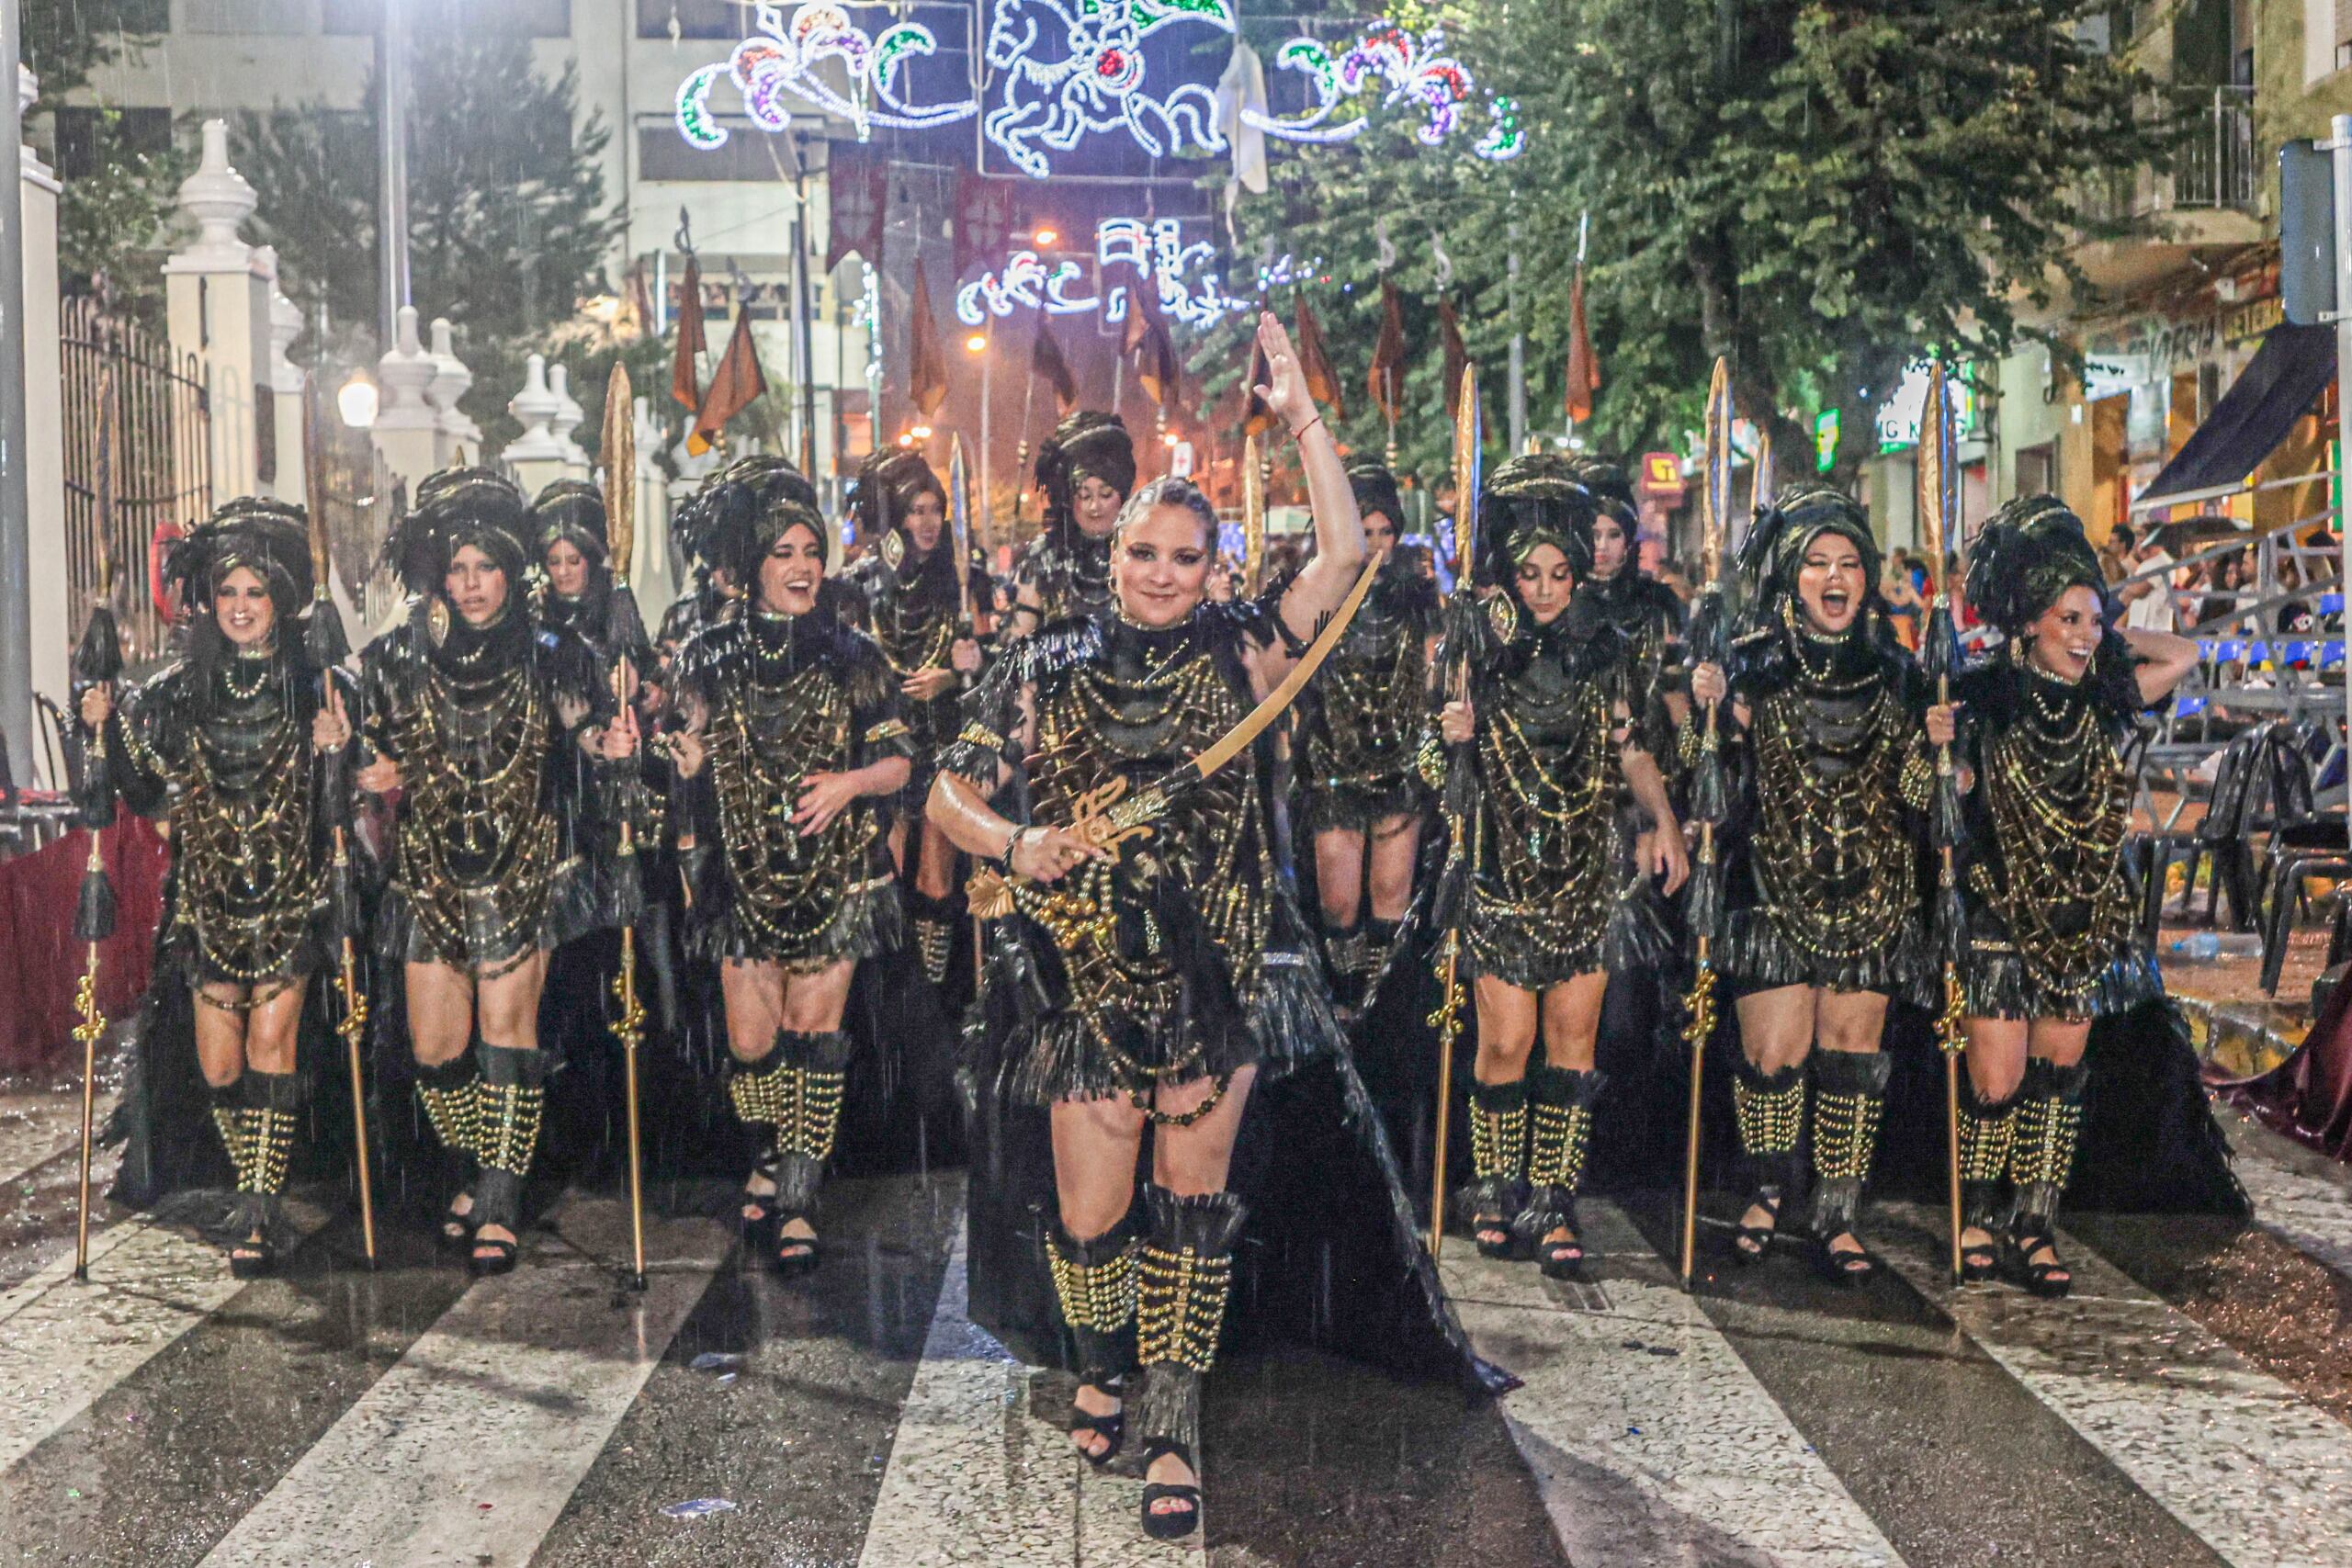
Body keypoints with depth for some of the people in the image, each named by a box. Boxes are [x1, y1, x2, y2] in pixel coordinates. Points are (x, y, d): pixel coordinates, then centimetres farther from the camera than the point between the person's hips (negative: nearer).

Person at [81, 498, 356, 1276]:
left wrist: (334, 753, -22)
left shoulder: (321, 689, -4)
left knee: (269, 1044, -8)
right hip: (210, 897, 3)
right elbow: (148, 798, 5)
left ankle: (257, 1211, -2)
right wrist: (108, 734, -7)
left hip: (290, 896, -3)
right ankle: (259, 1195, 24)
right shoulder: (174, 692, 3)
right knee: (219, 1064, 4)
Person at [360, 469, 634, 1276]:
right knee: (434, 1045, 4)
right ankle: (470, 1180, 27)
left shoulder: (550, 655, -2)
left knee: (507, 1031, -6)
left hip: (524, 870, -2)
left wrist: (608, 745, -21)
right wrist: (371, 774, -14)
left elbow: (581, 735, 1)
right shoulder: (396, 660, 2)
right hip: (430, 872, 2)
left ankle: (498, 1208, 0)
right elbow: (373, 761, 8)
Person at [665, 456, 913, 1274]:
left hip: (835, 876, -1)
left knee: (814, 1036, -1)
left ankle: (796, 1200, 9)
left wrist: (850, 782, -18)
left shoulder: (852, 656, 1)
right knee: (752, 1042, 2)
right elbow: (687, 764, 10)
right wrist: (683, 752, -13)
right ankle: (771, 1160, 29)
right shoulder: (709, 657, 4)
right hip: (743, 876, 1)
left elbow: (899, 760, 1)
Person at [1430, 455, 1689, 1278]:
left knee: (1572, 1038, 4)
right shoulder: (1473, 642, -3)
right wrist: (1452, 737, -23)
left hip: (1586, 871, 3)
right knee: (1507, 1041, -3)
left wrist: (1664, 819, -1)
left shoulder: (1601, 642, 4)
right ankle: (1495, 1191, 17)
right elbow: (1441, 769, 0)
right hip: (1502, 870, -3)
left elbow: (1629, 747, 13)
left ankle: (1550, 1202, 13)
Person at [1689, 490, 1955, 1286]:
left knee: (1852, 1049, 4)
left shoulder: (1894, 673, 8)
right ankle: (1767, 1192, 20)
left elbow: (1912, 795, 9)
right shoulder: (1751, 665, 0)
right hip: (1774, 886, -2)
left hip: (1870, 892, 2)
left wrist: (1932, 744, -9)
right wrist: (1714, 716, -21)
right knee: (1774, 1050, -5)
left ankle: (1838, 1219, 14)